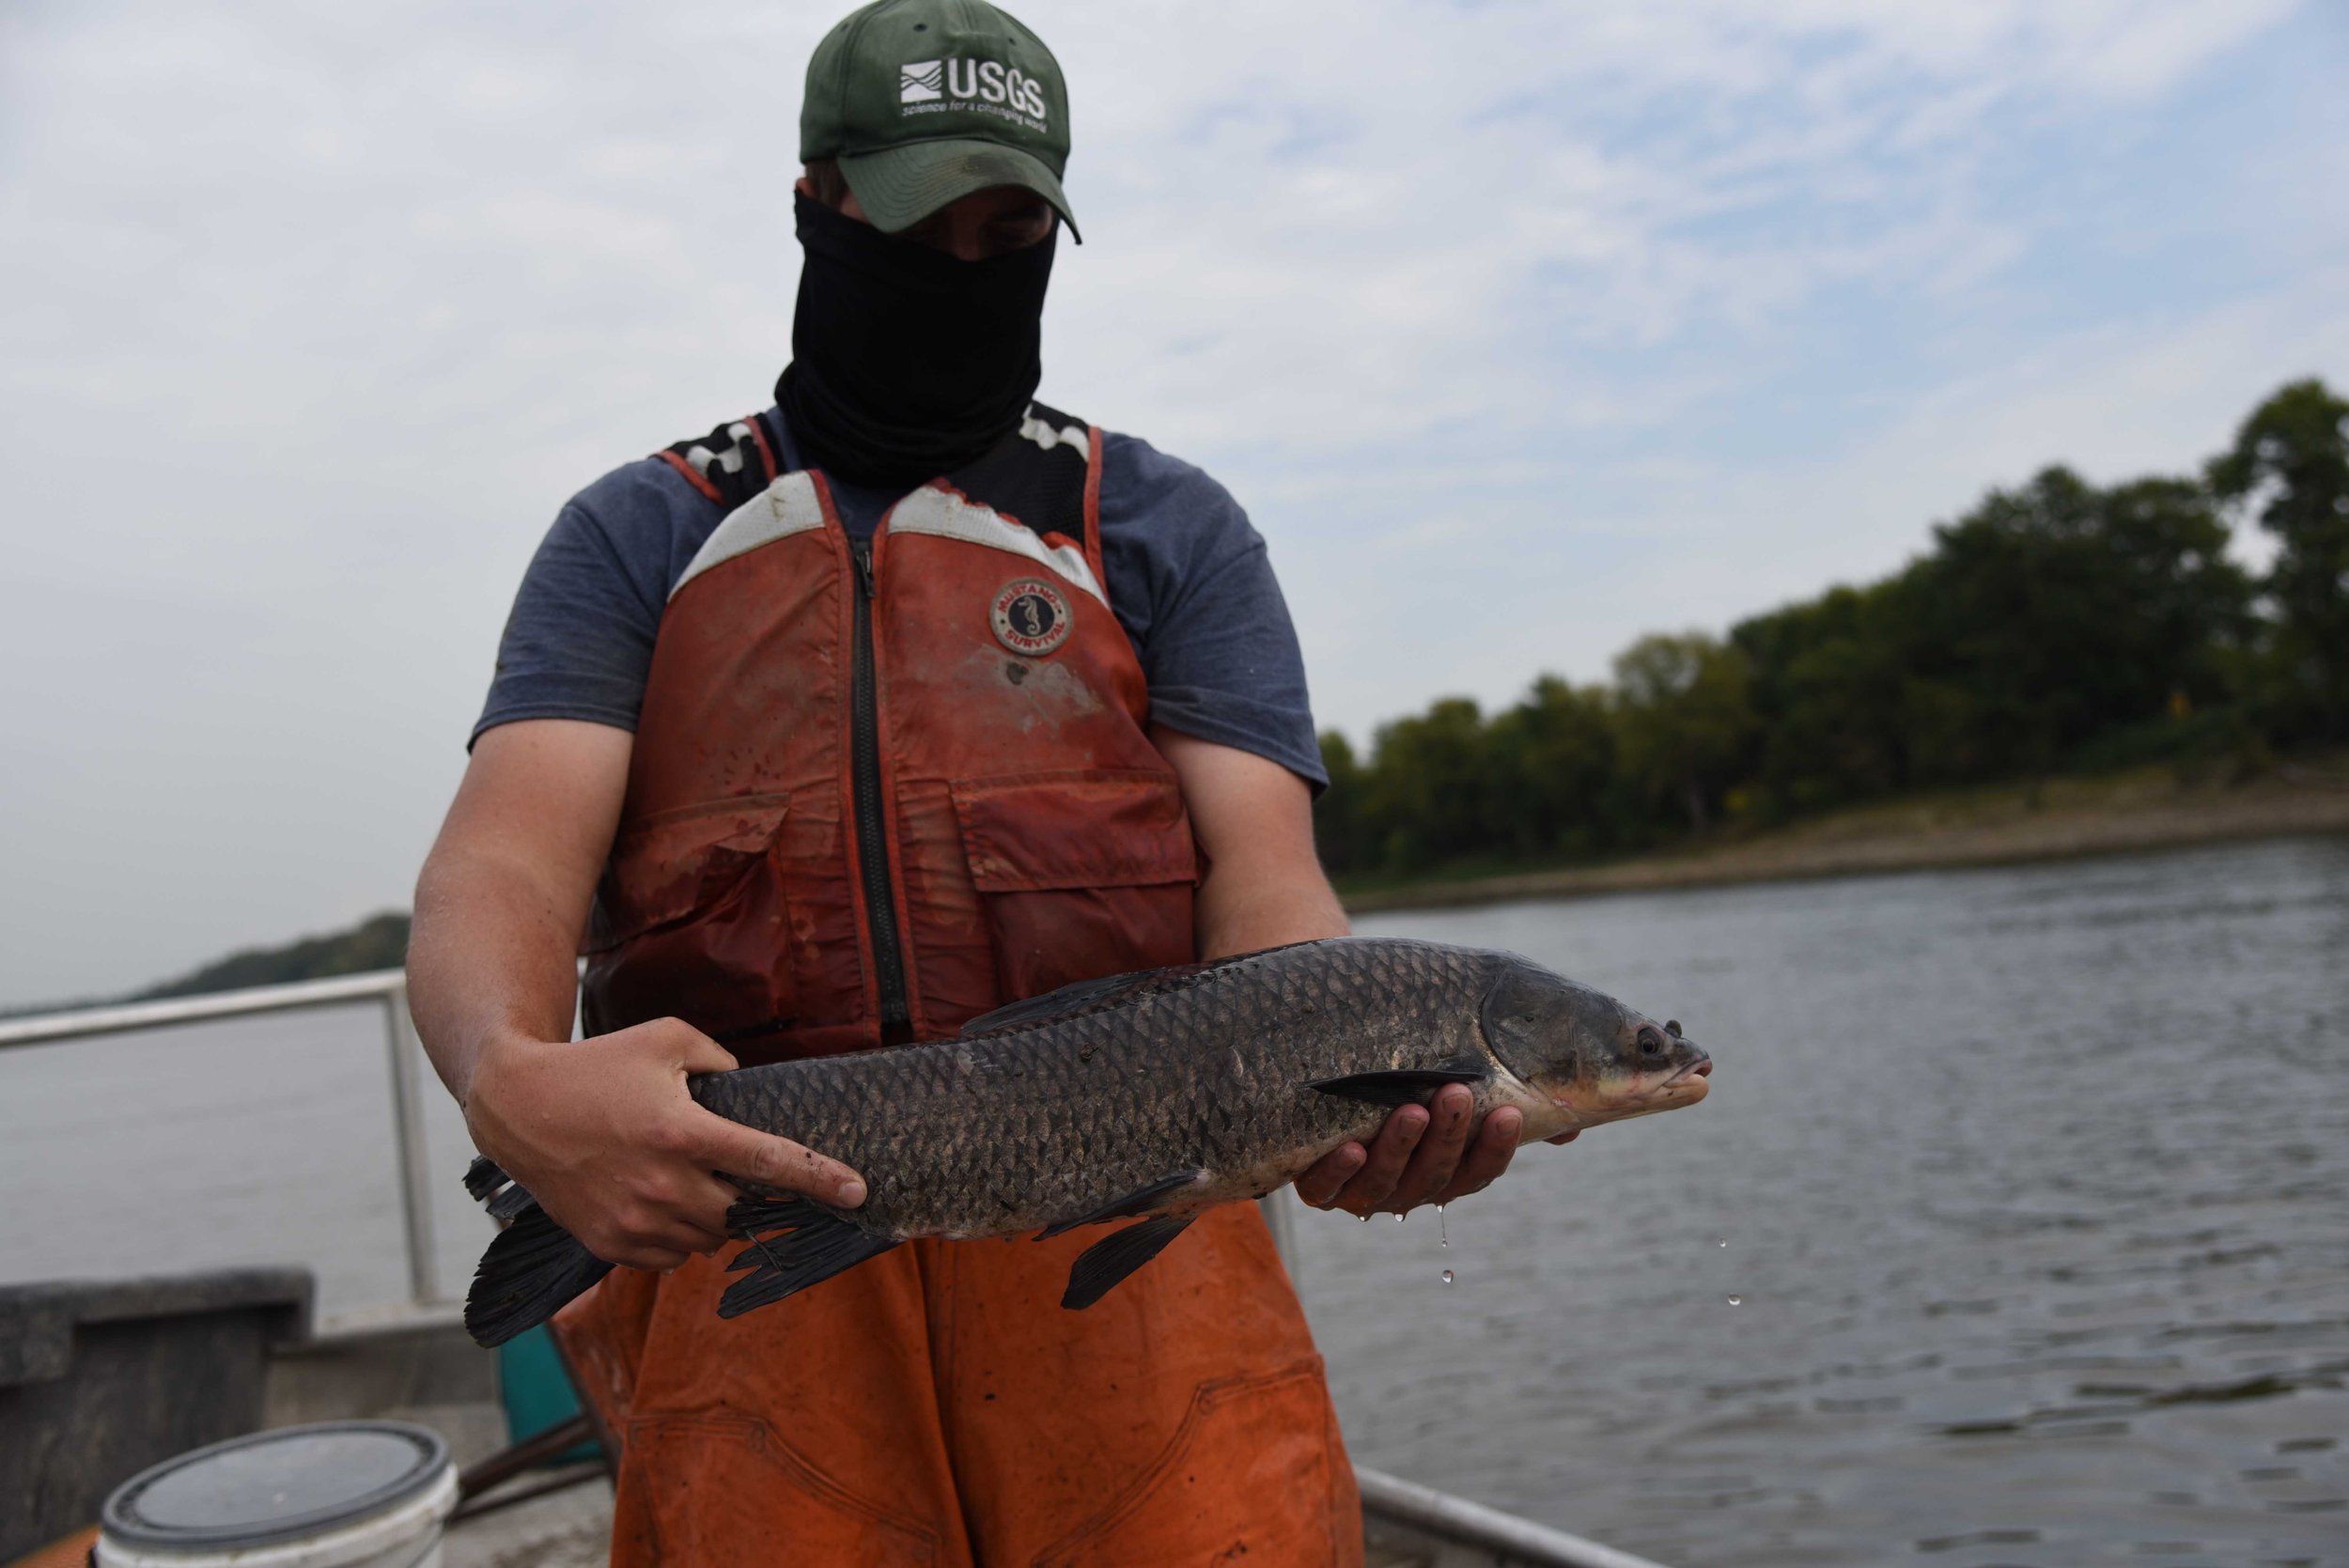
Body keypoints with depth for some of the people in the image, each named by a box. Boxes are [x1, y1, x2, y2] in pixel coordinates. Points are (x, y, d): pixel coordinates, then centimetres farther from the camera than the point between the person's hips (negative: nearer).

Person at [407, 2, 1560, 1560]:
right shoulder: (640, 538, 15)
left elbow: (1260, 872, 2)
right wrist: (515, 1077, -22)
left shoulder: (1169, 527, 14)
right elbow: (508, 861, 1)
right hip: (748, 1226, 1)